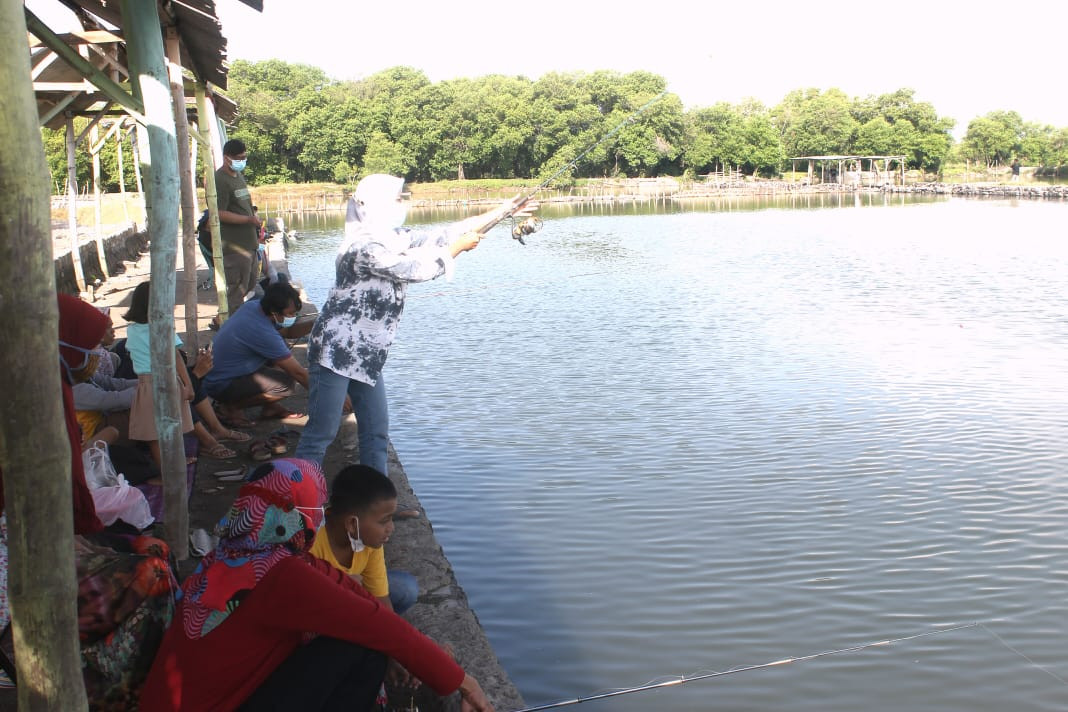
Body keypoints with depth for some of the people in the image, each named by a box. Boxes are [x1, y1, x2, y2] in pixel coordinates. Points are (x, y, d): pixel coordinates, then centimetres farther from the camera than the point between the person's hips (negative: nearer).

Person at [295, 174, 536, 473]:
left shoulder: (394, 238, 8)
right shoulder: (364, 246, -19)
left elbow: (444, 235, 9)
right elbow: (416, 269, -18)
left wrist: (502, 211, 9)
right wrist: (459, 246, -5)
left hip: (366, 357, 9)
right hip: (337, 352, -9)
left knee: (376, 431, 11)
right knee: (322, 431, -6)